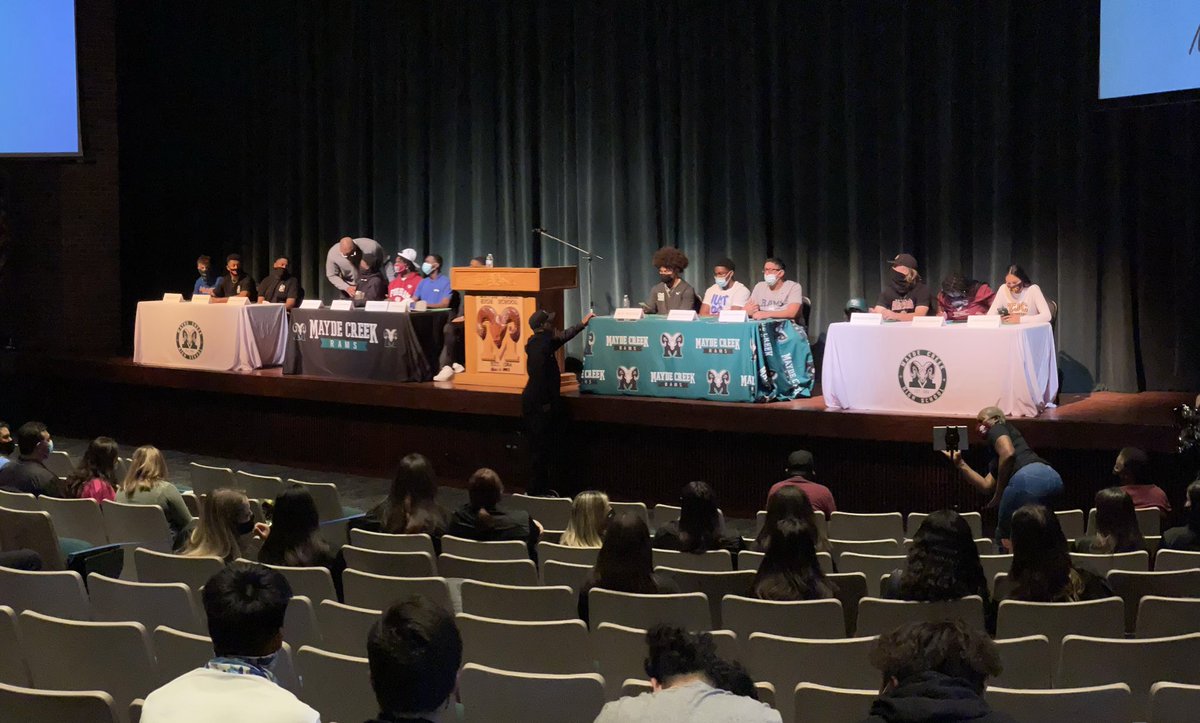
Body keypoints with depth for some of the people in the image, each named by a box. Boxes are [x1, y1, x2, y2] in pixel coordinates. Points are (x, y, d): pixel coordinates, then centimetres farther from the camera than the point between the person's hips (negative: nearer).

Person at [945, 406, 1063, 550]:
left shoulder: (997, 429, 14)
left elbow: (1008, 454, -7)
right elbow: (986, 486, 29)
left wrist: (999, 494, -2)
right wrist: (960, 463, 32)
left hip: (1029, 478, -9)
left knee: (1004, 535, 4)